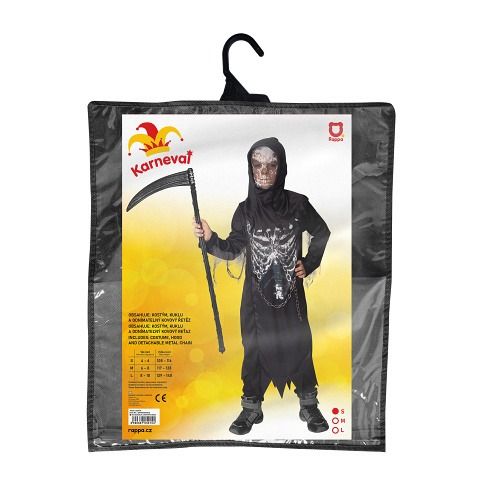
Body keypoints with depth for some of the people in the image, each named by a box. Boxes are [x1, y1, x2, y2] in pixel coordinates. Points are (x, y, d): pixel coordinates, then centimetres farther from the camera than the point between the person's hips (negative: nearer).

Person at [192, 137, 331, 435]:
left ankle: (309, 405, 28)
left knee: (299, 344, 9)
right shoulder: (245, 210, -2)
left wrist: (309, 264, 0)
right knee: (255, 348, 9)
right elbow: (233, 250, -1)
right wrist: (210, 238, -17)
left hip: (291, 290, -1)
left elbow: (322, 234, 8)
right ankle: (252, 407, 26)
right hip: (257, 294, 1)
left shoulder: (298, 203, -6)